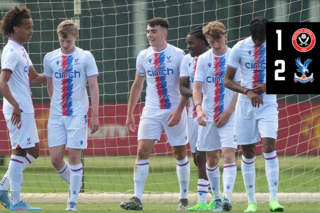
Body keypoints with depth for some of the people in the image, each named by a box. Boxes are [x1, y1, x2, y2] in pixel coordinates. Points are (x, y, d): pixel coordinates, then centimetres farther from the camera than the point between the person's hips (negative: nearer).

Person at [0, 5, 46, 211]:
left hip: (26, 109, 10)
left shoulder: (21, 50, 17)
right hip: (18, 110, -10)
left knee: (33, 151, 14)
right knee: (19, 152, -6)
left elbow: (34, 77, 27)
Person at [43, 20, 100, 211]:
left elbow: (94, 87, -2)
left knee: (74, 156, -6)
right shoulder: (50, 58, 6)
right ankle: (75, 184, 25)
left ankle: (73, 201, -1)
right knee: (56, 158, -2)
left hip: (78, 114, -3)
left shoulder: (86, 57, -3)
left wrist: (95, 115, -7)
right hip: (56, 116, 3)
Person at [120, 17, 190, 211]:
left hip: (174, 111, -3)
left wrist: (179, 110, -18)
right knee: (142, 150, -10)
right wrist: (130, 113, 14)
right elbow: (138, 85, 16)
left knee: (180, 154, 6)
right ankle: (137, 199, -12)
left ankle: (184, 198, 17)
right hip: (151, 112, 3)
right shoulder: (144, 56, 7)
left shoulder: (178, 55, -7)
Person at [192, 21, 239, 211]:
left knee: (228, 155, -16)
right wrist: (199, 108, -18)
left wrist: (228, 112, -11)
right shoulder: (203, 59, 5)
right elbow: (197, 87, 1)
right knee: (211, 158, 8)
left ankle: (227, 197, -23)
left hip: (229, 117, -4)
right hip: (208, 117, 4)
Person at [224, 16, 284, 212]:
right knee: (248, 153, 3)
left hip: (268, 105, -1)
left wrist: (267, 86, -14)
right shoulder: (240, 48, -2)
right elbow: (227, 80, 1)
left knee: (269, 146, -17)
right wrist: (248, 92, -16)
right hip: (245, 106, 1)